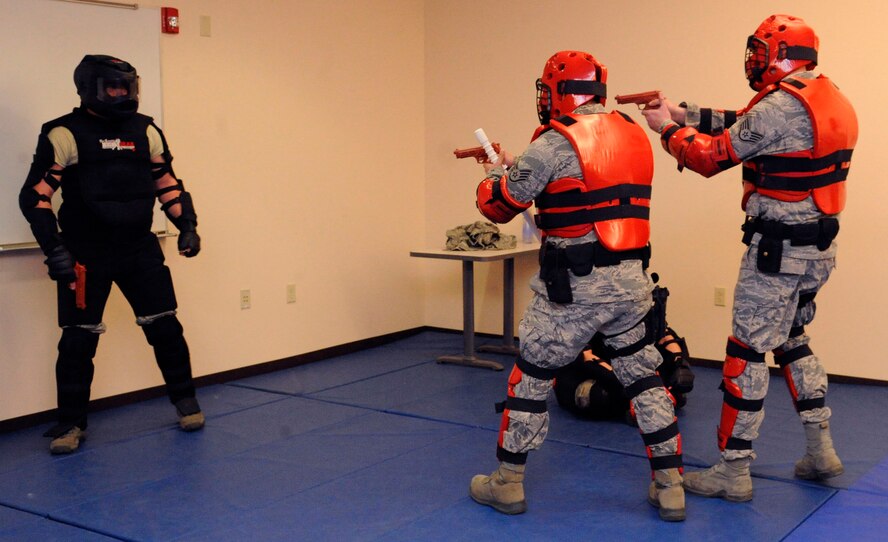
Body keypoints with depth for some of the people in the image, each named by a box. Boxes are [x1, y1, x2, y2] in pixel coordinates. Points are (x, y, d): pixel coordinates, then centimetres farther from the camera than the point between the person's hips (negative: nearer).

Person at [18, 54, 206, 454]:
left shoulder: (145, 131, 6)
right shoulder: (65, 135, -8)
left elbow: (167, 183, 15)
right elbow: (35, 195, -8)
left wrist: (187, 225, 5)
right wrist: (54, 248, -15)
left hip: (140, 248, 4)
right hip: (85, 254, -3)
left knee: (165, 328, 3)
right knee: (78, 339, 1)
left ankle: (186, 401, 21)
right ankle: (71, 422, 15)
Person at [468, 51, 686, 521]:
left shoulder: (555, 143, -10)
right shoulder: (635, 137, 11)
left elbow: (498, 205, -4)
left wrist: (497, 172, 20)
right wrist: (524, 167, 23)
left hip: (574, 286, -6)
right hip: (632, 280, 6)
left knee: (531, 376, 10)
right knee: (643, 377, 16)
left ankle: (508, 483, 19)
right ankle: (670, 487, 19)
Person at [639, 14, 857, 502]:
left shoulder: (781, 107, -19)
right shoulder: (825, 99, 10)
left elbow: (714, 155, -10)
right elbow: (744, 126, 16)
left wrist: (668, 128, 6)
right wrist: (684, 112, 14)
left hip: (778, 249, -10)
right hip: (817, 247, 10)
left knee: (747, 351, -2)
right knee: (793, 342, 22)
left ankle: (733, 471, 4)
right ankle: (820, 452, 29)